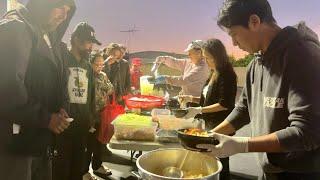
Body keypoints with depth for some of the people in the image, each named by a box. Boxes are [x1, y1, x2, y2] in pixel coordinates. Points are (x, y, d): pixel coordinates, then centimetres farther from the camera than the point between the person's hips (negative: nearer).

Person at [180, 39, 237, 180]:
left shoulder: (226, 74, -16)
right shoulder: (214, 74, 11)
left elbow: (225, 104, -21)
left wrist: (199, 110, -21)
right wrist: (191, 98, 6)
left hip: (220, 127, -9)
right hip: (210, 124, 9)